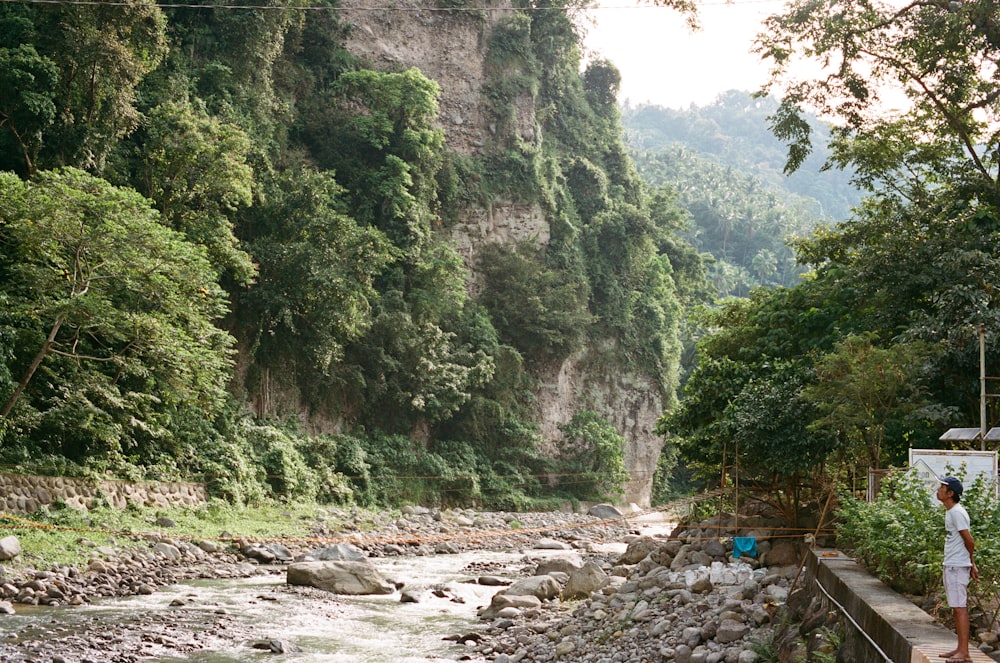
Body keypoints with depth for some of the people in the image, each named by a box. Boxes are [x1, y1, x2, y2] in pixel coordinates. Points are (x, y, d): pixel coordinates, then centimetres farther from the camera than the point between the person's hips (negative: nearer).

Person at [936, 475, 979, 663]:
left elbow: (969, 541, -16)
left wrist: (971, 563, -1)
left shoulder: (957, 512, -17)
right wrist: (971, 564, 17)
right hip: (951, 565, 10)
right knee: (957, 607, 14)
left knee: (960, 607, -9)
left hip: (957, 566, -10)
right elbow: (967, 541, 18)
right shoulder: (950, 512, 14)